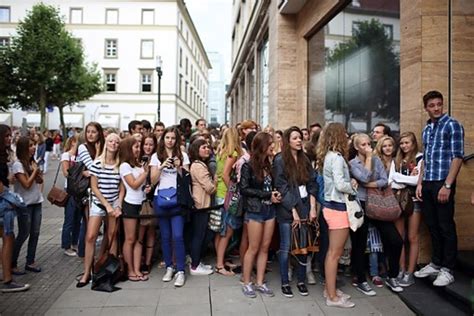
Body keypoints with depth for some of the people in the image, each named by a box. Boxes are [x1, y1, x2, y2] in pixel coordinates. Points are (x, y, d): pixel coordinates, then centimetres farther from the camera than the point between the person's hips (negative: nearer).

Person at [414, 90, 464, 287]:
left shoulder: (452, 125, -5)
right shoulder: (426, 129, 14)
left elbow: (457, 157, -10)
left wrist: (447, 185, -16)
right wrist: (420, 183, 11)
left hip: (443, 183, -6)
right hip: (427, 184, 6)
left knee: (446, 227, 2)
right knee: (432, 226, 13)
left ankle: (447, 270, 13)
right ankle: (436, 264, 26)